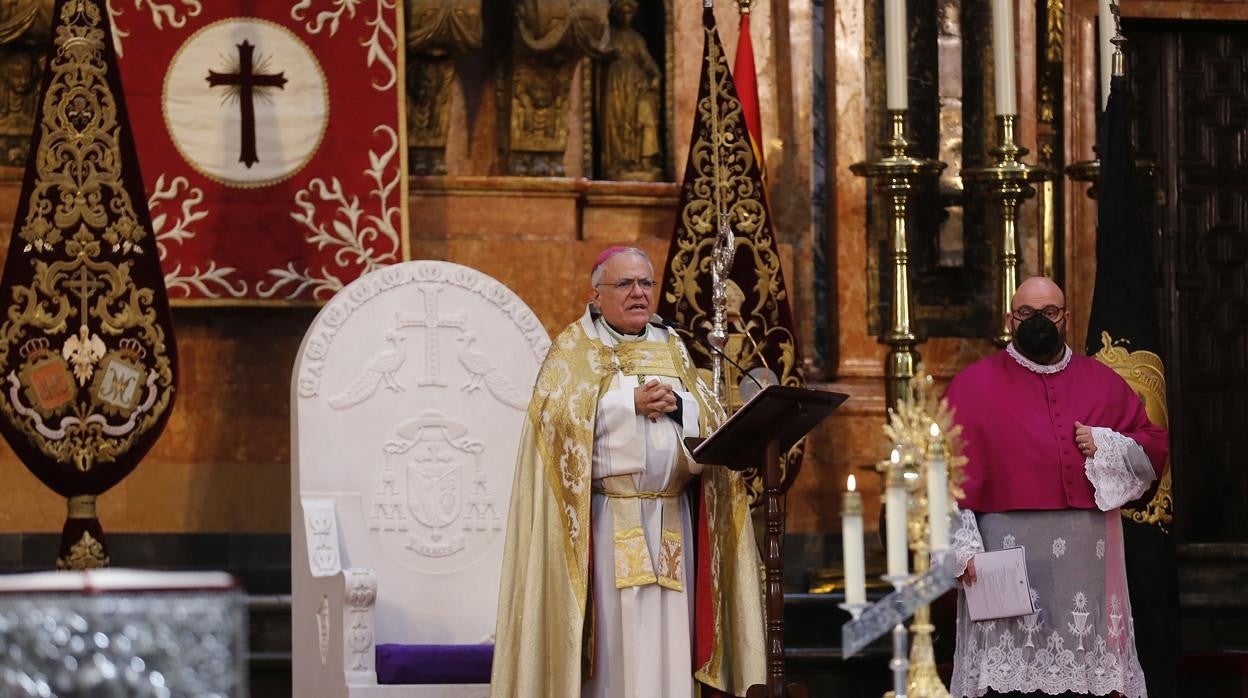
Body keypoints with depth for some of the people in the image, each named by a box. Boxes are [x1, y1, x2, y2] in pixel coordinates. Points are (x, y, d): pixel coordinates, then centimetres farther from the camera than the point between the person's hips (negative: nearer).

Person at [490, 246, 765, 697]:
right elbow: (556, 413, -10)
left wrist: (676, 402, -11)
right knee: (613, 625, -9)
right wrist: (631, 402, -15)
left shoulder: (671, 349, 17)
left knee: (668, 634, -1)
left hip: (671, 518, 4)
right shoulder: (574, 348, 4)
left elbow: (711, 418, 10)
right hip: (607, 518, -4)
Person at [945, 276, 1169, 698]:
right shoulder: (975, 386, 5)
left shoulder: (1102, 382, 15)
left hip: (1089, 552, 3)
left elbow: (1154, 447, 17)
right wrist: (962, 547, -12)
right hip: (1007, 549, -3)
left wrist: (1106, 446, -4)